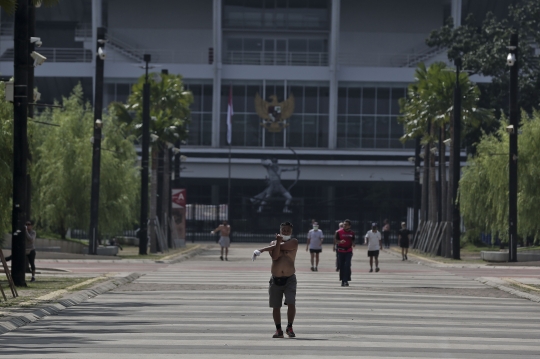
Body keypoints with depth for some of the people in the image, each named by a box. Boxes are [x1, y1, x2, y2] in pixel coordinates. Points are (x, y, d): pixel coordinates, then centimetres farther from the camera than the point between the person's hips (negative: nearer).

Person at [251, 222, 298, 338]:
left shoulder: (293, 242, 0)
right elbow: (274, 256, -11)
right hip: (275, 279, 3)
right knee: (276, 306, 5)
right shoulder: (273, 243, 8)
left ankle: (289, 328, 1)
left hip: (289, 279, -2)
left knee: (291, 303, -15)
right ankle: (278, 330, 16)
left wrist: (261, 250, -13)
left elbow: (282, 246, -14)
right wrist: (278, 241, -24)